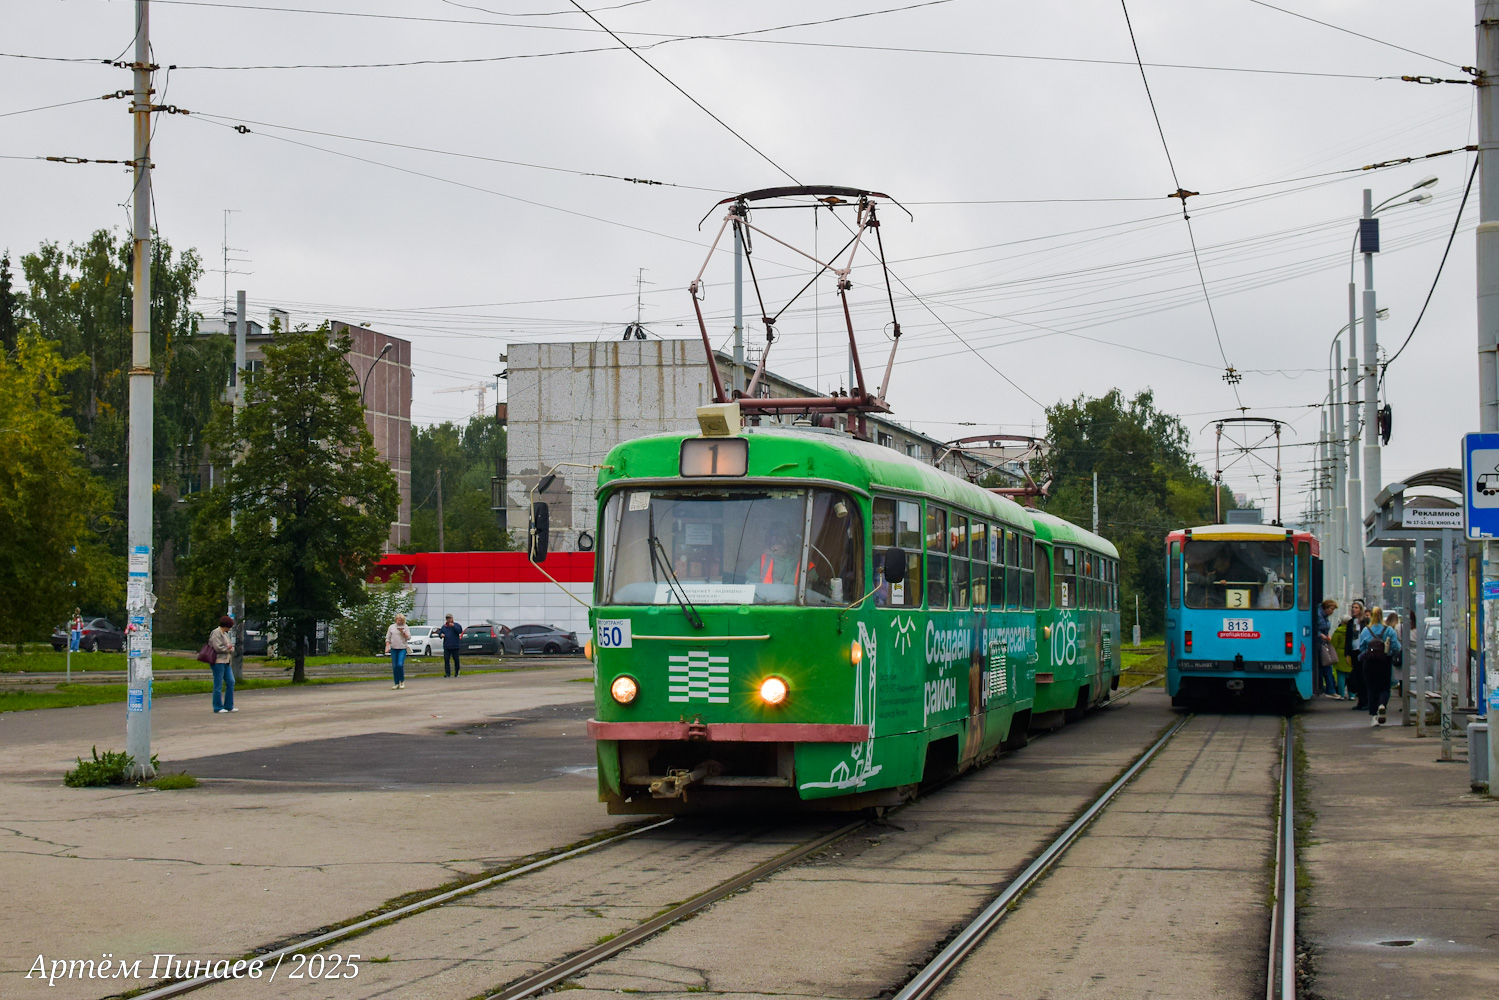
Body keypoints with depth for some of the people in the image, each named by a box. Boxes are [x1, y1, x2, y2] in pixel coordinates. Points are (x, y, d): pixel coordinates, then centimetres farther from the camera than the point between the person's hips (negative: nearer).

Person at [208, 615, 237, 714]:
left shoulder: (226, 634, 17)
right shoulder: (216, 633, -13)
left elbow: (231, 646, 19)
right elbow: (218, 648, -21)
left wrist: (230, 648, -5)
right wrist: (227, 648, -5)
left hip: (226, 662, 10)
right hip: (218, 661, -10)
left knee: (230, 682, 9)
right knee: (218, 685, -4)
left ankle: (229, 706, 16)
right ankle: (218, 708, 1)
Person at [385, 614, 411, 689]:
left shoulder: (405, 627, 6)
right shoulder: (391, 627, 10)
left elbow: (409, 638, 2)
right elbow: (388, 638, 11)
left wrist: (403, 632, -12)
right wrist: (387, 647, 0)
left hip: (402, 649, -2)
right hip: (393, 649, 3)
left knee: (400, 665, -16)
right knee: (394, 666, 1)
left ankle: (402, 681, 2)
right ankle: (396, 683, 9)